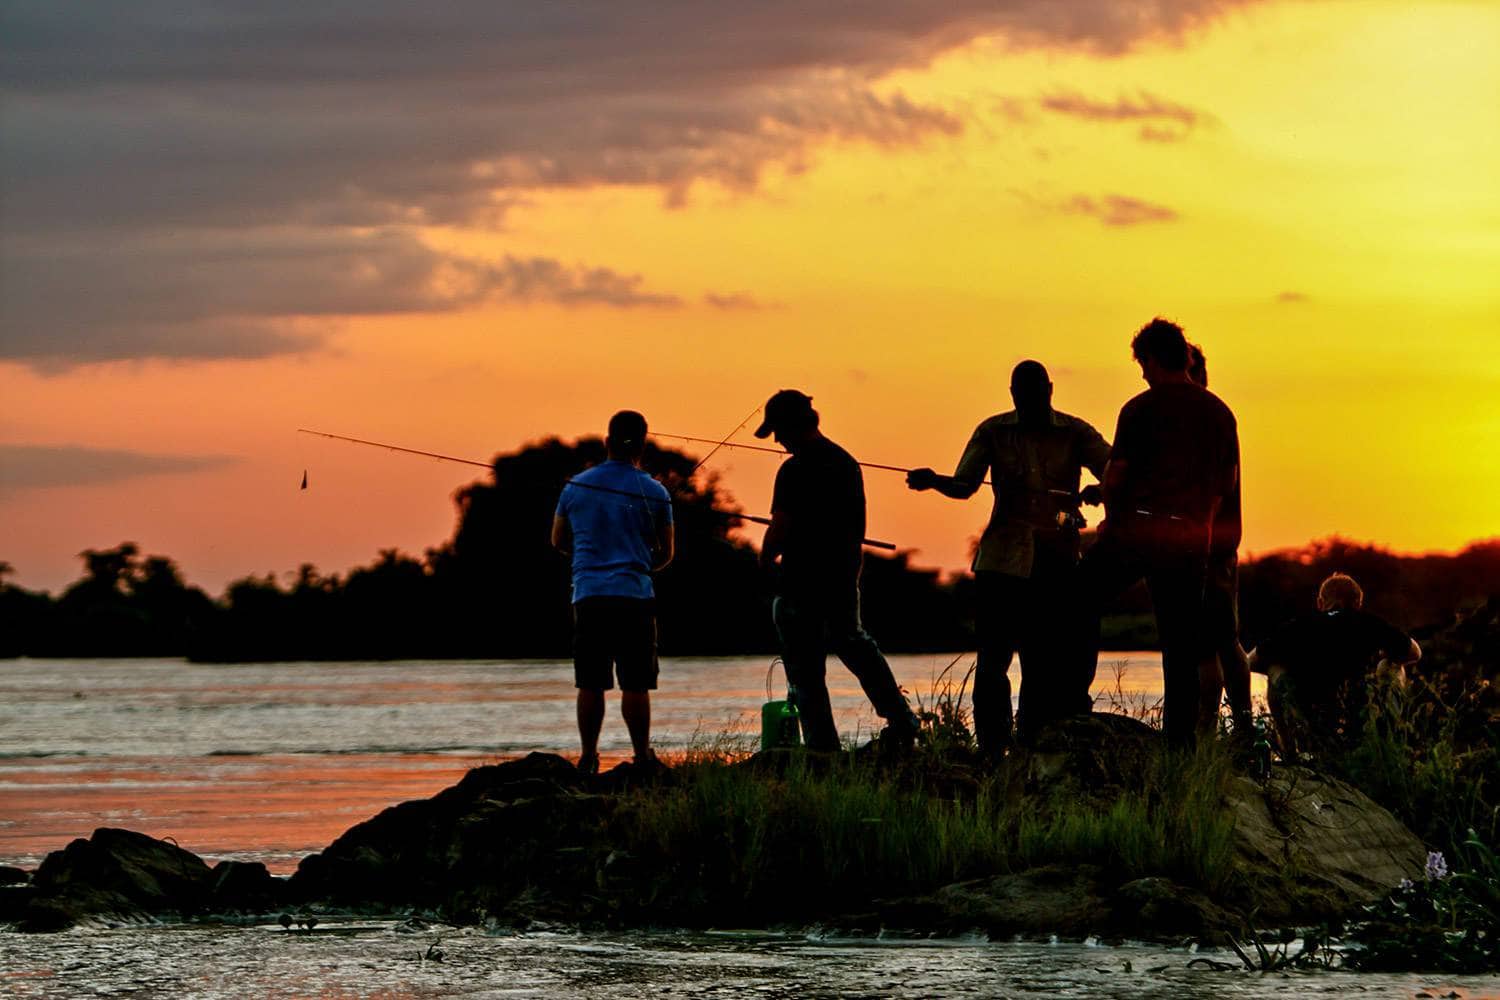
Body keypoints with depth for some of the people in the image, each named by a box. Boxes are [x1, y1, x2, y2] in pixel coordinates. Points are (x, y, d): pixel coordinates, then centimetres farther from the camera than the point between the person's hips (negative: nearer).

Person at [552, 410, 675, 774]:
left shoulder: (575, 487, 7)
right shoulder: (653, 492, 1)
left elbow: (558, 541, 19)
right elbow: (665, 553, 10)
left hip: (588, 595, 2)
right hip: (634, 595, -2)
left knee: (590, 685, 5)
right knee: (635, 685, -1)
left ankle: (588, 758, 6)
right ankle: (642, 758, 0)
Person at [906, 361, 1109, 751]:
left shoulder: (1075, 433, 6)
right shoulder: (994, 432, 7)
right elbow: (964, 485, -2)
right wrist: (933, 481, -25)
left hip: (1057, 560, 0)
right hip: (1003, 559, 0)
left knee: (1046, 661, 0)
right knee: (993, 657, -7)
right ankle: (991, 751, -4)